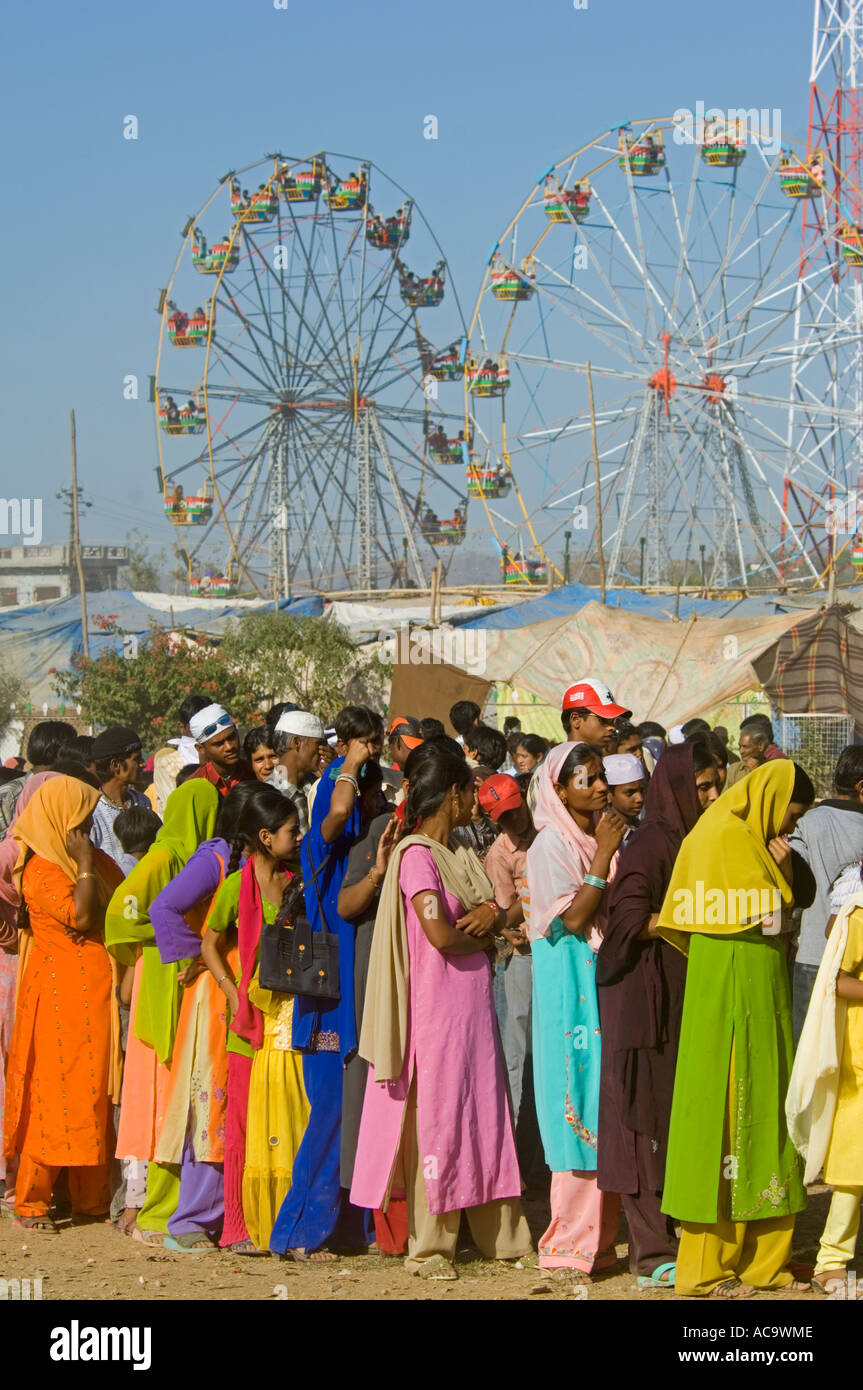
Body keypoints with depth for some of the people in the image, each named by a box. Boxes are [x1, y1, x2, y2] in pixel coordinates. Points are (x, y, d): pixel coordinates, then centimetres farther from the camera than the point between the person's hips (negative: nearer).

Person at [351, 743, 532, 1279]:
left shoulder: (463, 857, 16)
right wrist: (481, 938, -1)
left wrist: (490, 915, -9)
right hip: (436, 1007, -8)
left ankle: (503, 1237, 15)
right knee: (435, 1120, -3)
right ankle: (428, 1248, 4)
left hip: (474, 1004, 8)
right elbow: (440, 933, -19)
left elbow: (496, 909, 13)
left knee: (485, 1116, 9)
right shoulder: (415, 854, -11)